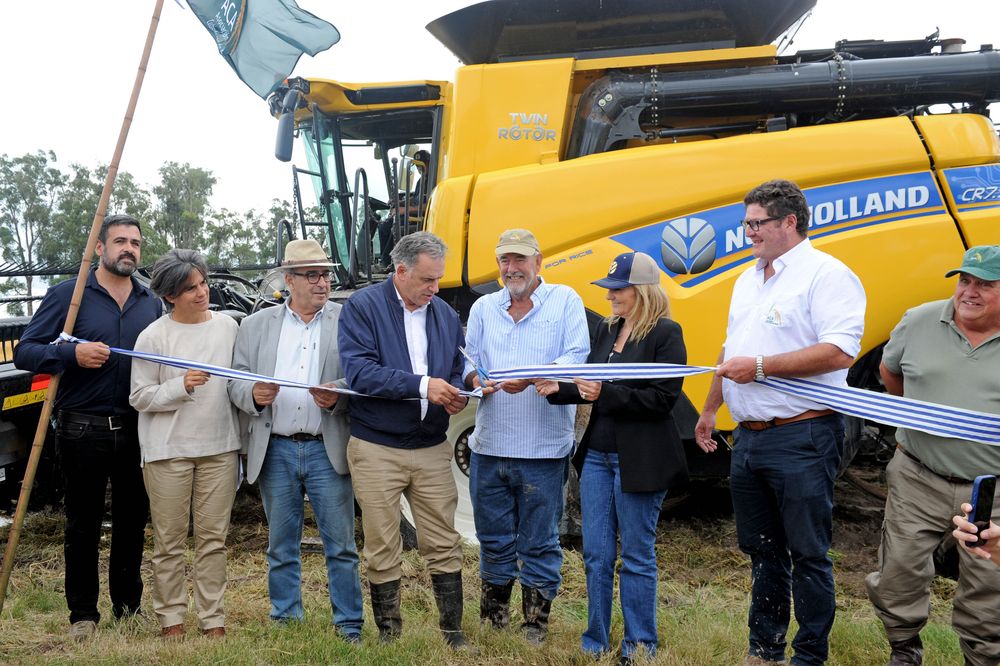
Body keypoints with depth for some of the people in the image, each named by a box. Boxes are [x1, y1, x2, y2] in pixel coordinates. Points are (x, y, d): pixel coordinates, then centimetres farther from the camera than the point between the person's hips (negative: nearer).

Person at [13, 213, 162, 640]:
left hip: (136, 430, 4)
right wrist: (72, 354, -22)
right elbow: (25, 351, -5)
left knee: (132, 518, 12)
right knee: (83, 524, 6)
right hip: (83, 429, -4)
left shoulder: (151, 303, 10)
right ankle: (83, 613, 16)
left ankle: (128, 604, 26)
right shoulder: (68, 295, -2)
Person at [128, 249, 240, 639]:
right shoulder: (154, 336, -6)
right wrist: (182, 386, -18)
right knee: (170, 541, 4)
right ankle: (170, 618, 18)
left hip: (219, 447, 3)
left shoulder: (228, 326, 6)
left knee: (214, 537, 7)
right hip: (168, 450, -3)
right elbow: (140, 397, -6)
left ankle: (212, 618, 16)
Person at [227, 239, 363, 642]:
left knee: (341, 545, 2)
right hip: (275, 450, 2)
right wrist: (253, 394, -14)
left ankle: (349, 624, 12)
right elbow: (235, 382, 7)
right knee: (281, 546, 12)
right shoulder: (256, 325, 9)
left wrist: (338, 397, -20)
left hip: (328, 450, -2)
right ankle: (285, 620, 25)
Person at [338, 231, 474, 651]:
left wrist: (455, 396, -9)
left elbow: (457, 370, 15)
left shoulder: (445, 314, 9)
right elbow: (358, 370, -19)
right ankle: (388, 635, 20)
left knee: (443, 545, 6)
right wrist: (422, 385, -25)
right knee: (382, 549, 6)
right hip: (376, 448, -3)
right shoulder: (362, 307, -7)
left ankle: (453, 632, 18)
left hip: (432, 448, 4)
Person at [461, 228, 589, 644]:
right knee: (493, 538, 13)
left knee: (539, 542, 4)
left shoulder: (565, 301, 2)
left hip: (543, 449, -3)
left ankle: (536, 622, 18)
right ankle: (493, 616, 28)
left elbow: (577, 357, -9)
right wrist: (474, 379, -15)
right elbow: (468, 360, 9)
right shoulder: (483, 308, 13)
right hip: (489, 445, 4)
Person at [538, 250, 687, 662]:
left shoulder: (665, 334, -9)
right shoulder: (607, 329, 12)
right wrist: (560, 389, -4)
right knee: (596, 556, 11)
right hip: (597, 455, 7)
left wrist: (605, 393, -21)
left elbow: (663, 398, -16)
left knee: (637, 557, 5)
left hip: (639, 459, -7)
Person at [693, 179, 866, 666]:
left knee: (807, 553, 1)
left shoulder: (826, 274, -10)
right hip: (749, 438, 9)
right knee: (761, 550, 16)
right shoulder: (749, 279, 17)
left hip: (801, 438, -8)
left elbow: (839, 352, -23)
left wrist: (761, 366, -21)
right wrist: (710, 410, 26)